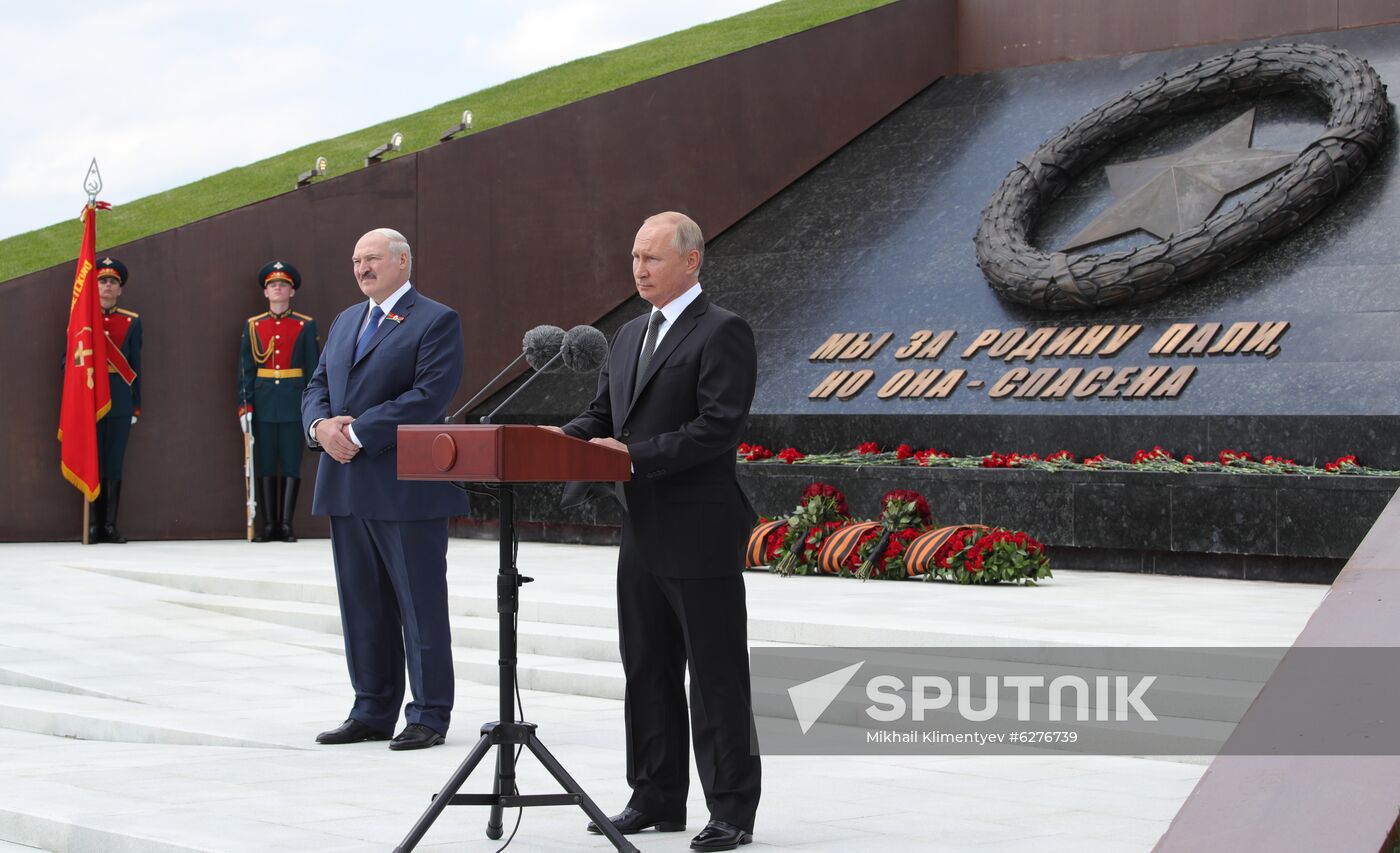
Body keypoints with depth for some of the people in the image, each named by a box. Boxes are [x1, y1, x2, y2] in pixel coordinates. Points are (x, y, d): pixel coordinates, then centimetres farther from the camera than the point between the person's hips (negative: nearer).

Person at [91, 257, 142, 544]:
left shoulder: (132, 322, 9)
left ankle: (110, 525, 4)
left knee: (114, 463, 1)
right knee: (92, 462, 0)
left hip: (120, 400, 1)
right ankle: (94, 524, 3)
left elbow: (135, 367, 10)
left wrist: (136, 406, 6)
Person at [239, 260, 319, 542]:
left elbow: (314, 369, 4)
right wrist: (244, 406, -2)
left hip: (294, 404, -1)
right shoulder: (252, 326, 8)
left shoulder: (306, 326, 5)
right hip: (263, 404, 1)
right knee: (264, 465, 3)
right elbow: (245, 369, 6)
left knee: (291, 464, 0)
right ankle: (268, 524, 7)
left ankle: (286, 524, 4)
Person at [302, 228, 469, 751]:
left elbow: (428, 397, -16)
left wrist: (358, 433, -18)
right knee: (362, 606, 11)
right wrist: (321, 425, -5)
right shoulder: (345, 322, 19)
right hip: (346, 485, 7)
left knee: (420, 606, 0)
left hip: (406, 486, -7)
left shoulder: (436, 321, -5)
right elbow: (317, 386, 18)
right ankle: (373, 712, 18)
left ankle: (429, 716, 5)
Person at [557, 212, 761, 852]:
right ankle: (656, 800, 23)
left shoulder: (723, 333, -10)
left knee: (716, 677, -1)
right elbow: (601, 416, 17)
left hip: (701, 536, -8)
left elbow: (720, 426, -19)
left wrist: (637, 456, -23)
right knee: (648, 671, 13)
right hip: (644, 535, 9)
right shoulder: (630, 336, 17)